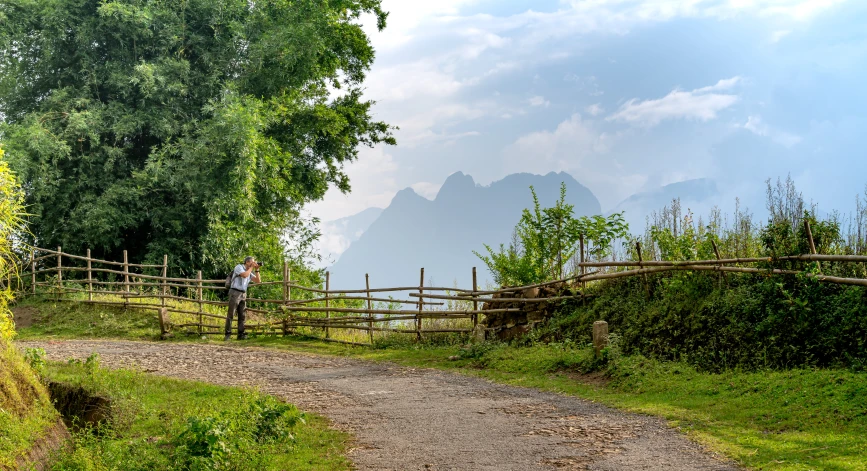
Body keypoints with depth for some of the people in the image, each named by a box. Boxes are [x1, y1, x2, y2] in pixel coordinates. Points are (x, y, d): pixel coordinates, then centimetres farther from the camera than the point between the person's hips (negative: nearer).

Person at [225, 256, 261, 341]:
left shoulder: (249, 272, 18)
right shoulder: (239, 267, -3)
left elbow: (258, 281, 11)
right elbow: (244, 275, -22)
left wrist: (256, 270, 4)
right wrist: (251, 267, -9)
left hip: (243, 294, 7)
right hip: (235, 292, -7)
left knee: (242, 315, 2)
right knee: (230, 314, -7)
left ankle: (241, 334, 3)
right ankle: (228, 334, -8)